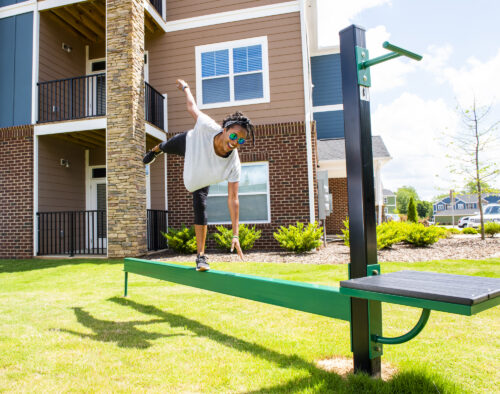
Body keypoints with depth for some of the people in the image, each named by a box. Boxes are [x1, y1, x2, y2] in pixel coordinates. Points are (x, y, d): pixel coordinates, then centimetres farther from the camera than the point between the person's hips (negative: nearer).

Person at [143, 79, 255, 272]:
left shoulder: (234, 165, -40)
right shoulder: (207, 127, -44)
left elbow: (232, 199, -36)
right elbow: (192, 107, -22)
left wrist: (235, 235, -38)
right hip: (187, 142, 1)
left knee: (200, 207, -12)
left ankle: (200, 256, 2)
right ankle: (154, 151, 78)